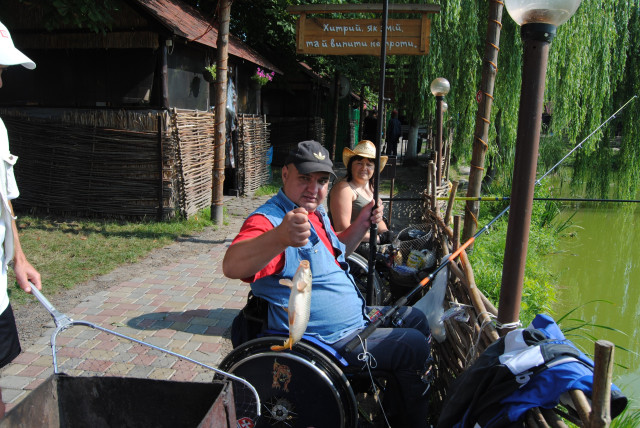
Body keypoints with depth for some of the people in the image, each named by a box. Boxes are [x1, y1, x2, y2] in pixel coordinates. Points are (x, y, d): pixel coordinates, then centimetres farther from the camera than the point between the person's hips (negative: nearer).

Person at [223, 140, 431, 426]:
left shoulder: (315, 213, 6)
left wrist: (361, 224, 5)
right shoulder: (268, 220, -25)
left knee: (416, 320, 22)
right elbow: (231, 266, -45)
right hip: (333, 339, -11)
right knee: (415, 346, -7)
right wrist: (280, 238, -64)